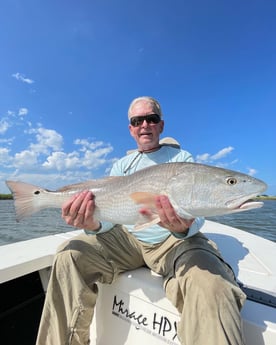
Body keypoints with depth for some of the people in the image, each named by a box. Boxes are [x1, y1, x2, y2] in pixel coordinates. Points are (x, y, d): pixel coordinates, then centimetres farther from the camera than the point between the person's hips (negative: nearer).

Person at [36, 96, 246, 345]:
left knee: (210, 287, -34)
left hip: (176, 241, -2)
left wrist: (184, 228, -33)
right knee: (69, 255, -13)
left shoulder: (182, 159, 2)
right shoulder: (122, 165, 10)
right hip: (129, 239, 4)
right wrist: (93, 224, -23)